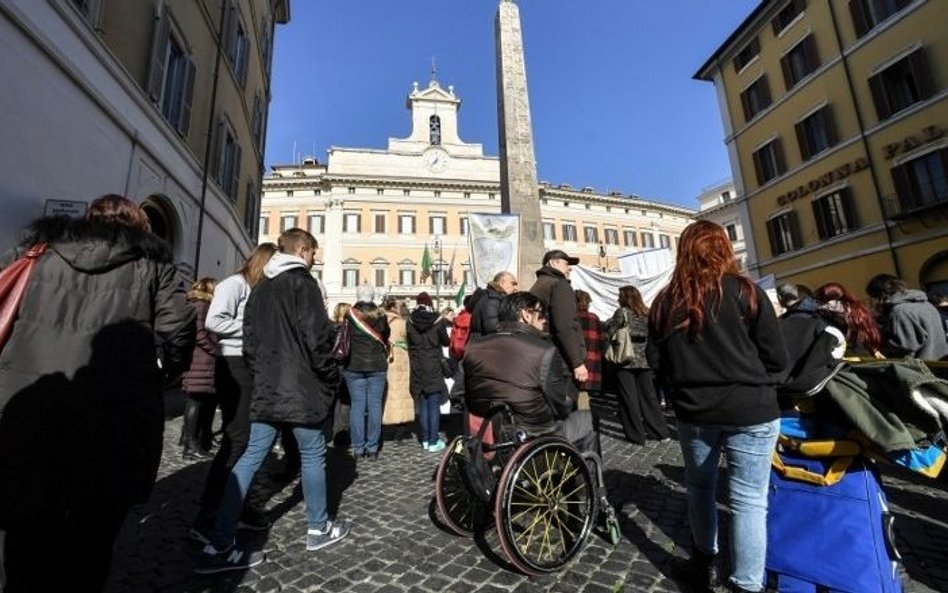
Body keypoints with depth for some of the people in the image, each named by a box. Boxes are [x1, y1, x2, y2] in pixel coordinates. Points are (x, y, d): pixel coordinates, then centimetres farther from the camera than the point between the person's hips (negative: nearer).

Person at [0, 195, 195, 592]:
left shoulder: (40, 249, 15)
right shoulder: (152, 262, 7)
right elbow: (177, 332, -5)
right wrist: (148, 379, 12)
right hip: (113, 422, -2)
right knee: (89, 545, 14)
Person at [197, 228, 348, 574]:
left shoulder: (260, 288, 15)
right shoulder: (303, 283, -11)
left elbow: (250, 340, 15)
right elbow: (316, 338, -18)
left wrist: (261, 375, 20)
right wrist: (331, 379, -7)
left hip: (266, 389, 8)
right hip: (301, 388, -7)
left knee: (251, 458, 10)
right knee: (313, 455, 7)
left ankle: (220, 546, 11)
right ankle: (318, 529, 22)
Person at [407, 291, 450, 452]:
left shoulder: (411, 322, -2)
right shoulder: (438, 320, -9)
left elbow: (409, 343, 8)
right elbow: (445, 341, 2)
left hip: (417, 370, 3)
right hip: (434, 369, -3)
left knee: (422, 405, 13)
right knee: (434, 406, 3)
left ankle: (425, 439, 21)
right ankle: (433, 442, 7)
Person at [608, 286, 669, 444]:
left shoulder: (622, 312, -8)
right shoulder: (647, 313, 9)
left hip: (626, 361, -5)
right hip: (645, 360, 5)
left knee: (629, 398, 4)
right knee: (648, 396, 14)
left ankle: (636, 435, 10)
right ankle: (660, 431, 23)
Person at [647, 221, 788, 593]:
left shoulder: (666, 301, -1)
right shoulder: (746, 292, -7)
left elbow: (655, 359, 3)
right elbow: (776, 357, -3)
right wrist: (761, 390, 14)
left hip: (693, 412, 3)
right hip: (750, 411, -2)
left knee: (700, 488, 20)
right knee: (748, 500, 6)